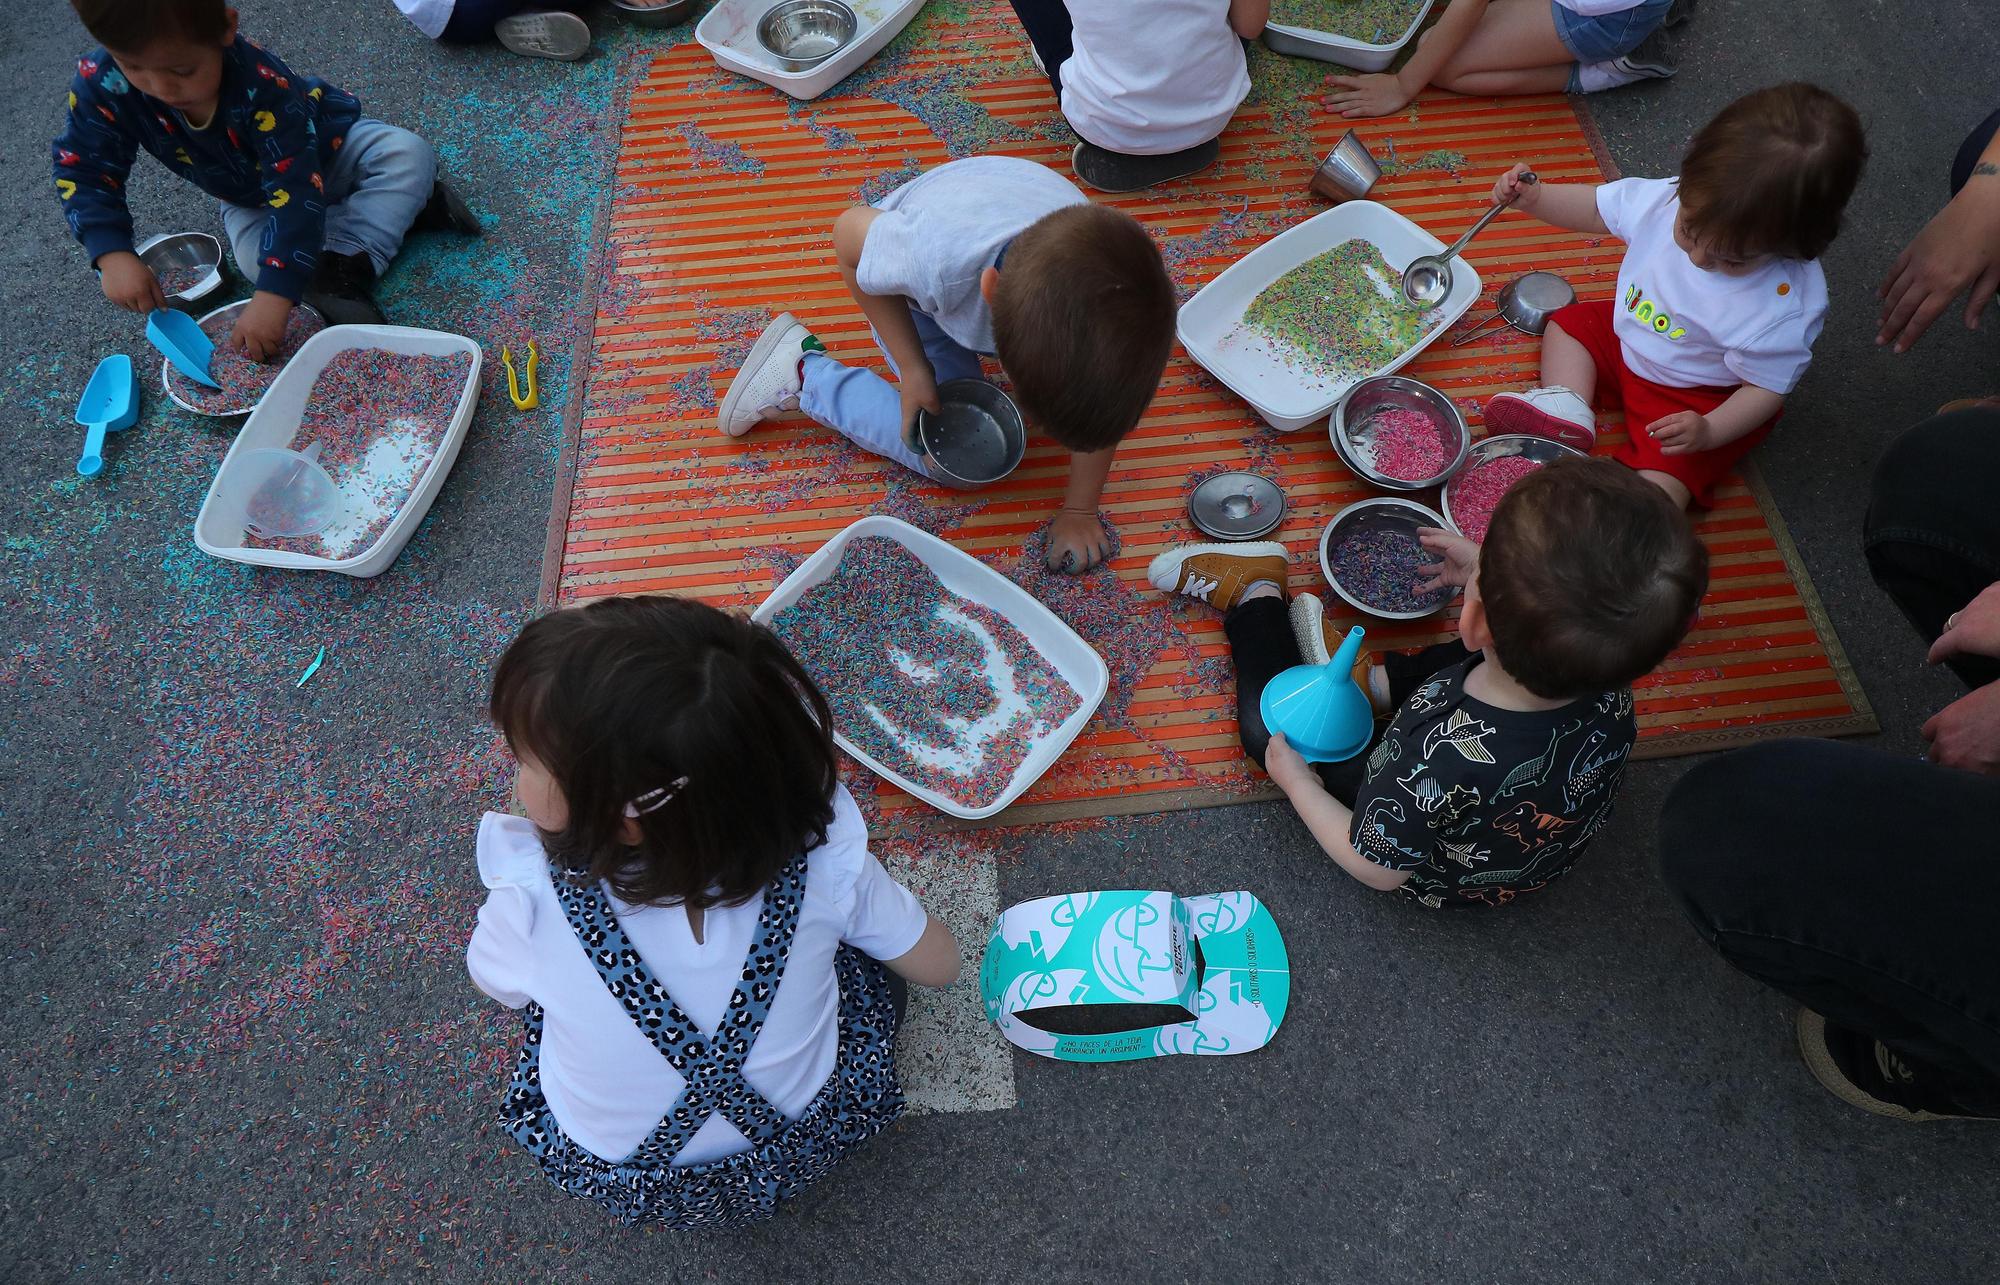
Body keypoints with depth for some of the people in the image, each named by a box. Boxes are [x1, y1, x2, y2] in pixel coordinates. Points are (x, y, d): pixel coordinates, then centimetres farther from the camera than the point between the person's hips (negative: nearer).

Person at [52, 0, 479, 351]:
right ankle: (401, 209, -18)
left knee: (408, 155, -29)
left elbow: (295, 189, -45)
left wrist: (274, 296, -53)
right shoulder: (102, 84, -30)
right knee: (253, 256, -27)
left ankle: (342, 263, -34)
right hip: (249, 199, 3)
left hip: (326, 149, -3)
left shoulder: (262, 85, -42)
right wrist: (112, 255, -39)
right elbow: (82, 170, -20)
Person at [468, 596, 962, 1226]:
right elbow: (939, 965, -11)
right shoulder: (825, 852, -31)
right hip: (802, 1145, 1)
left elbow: (499, 984, -8)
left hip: (612, 1172, 0)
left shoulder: (533, 900, -34)